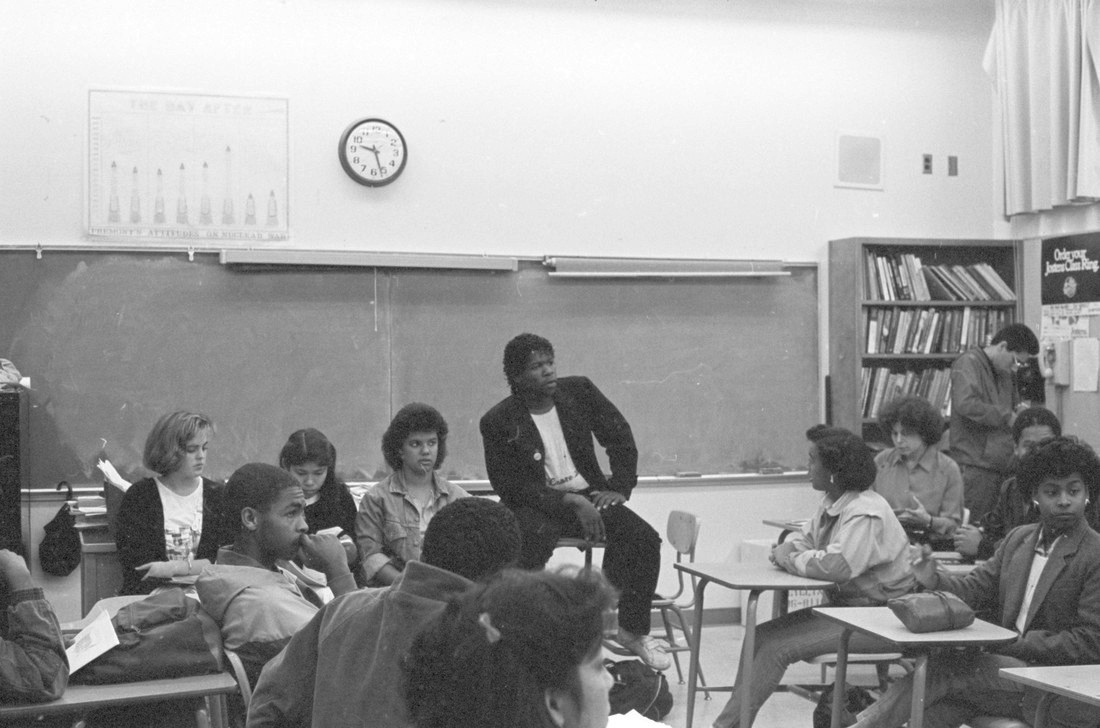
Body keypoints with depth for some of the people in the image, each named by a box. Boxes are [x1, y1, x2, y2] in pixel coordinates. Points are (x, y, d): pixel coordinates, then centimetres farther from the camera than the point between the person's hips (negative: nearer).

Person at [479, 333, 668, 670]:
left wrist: (620, 488, -1)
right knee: (531, 541, -38)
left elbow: (620, 437, 12)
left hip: (589, 495, 4)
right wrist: (569, 502, -19)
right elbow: (511, 486, -11)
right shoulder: (498, 421, -6)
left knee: (645, 539, -20)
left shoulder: (579, 391, 5)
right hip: (538, 504, -3)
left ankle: (633, 629, -1)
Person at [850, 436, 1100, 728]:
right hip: (1009, 662, 5)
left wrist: (1013, 643, -17)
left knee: (943, 669, -24)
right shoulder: (1018, 538, 15)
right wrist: (935, 581, -9)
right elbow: (977, 587, 13)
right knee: (942, 703, -25)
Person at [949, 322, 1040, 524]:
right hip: (975, 464, -8)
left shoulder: (1006, 374, 20)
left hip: (1002, 467, 8)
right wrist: (1007, 417, -17)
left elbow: (1014, 405, 35)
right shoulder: (968, 363, -7)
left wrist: (1019, 410, 10)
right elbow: (966, 404, -23)